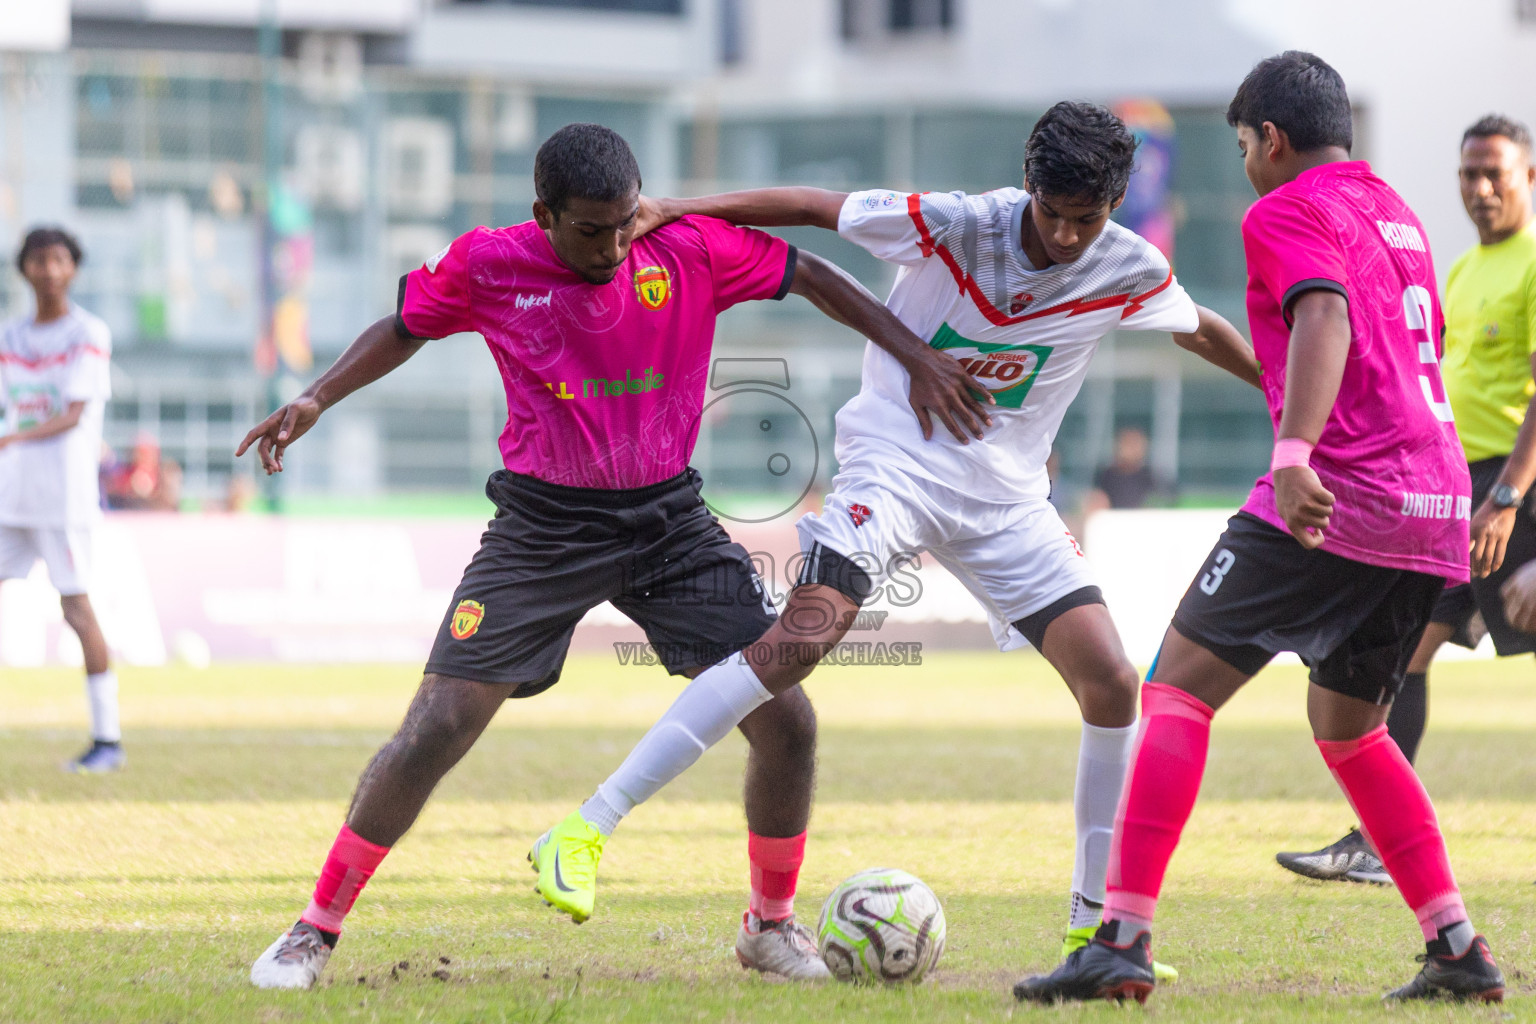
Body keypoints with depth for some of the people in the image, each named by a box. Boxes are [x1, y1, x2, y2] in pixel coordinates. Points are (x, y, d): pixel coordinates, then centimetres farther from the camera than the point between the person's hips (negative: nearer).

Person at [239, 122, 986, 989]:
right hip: (543, 522, -2)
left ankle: (773, 926, 18)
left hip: (667, 519, 2)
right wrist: (316, 400, -5)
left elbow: (812, 277, 2)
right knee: (436, 730, -13)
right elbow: (405, 329, 7)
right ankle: (316, 932, 2)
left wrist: (918, 357, -2)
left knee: (787, 720, -6)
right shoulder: (487, 266, -12)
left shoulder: (693, 250, -11)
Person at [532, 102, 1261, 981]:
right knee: (804, 635, -26)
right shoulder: (954, 225, -15)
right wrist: (671, 209, -15)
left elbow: (1203, 330, 15)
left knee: (1113, 684, -8)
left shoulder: (1130, 273, -5)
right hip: (898, 459, -4)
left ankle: (1094, 923, 8)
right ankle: (589, 826, -26)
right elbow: (815, 208, -8)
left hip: (1006, 495, 4)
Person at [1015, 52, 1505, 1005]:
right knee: (1347, 726, 23)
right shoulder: (1399, 216, 24)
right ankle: (1459, 950, 15)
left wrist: (1295, 451, -36)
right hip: (1435, 510, 8)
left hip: (1336, 498, -8)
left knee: (1179, 686, -6)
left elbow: (1325, 318, -21)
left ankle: (1123, 941, -16)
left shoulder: (1288, 213, -2)